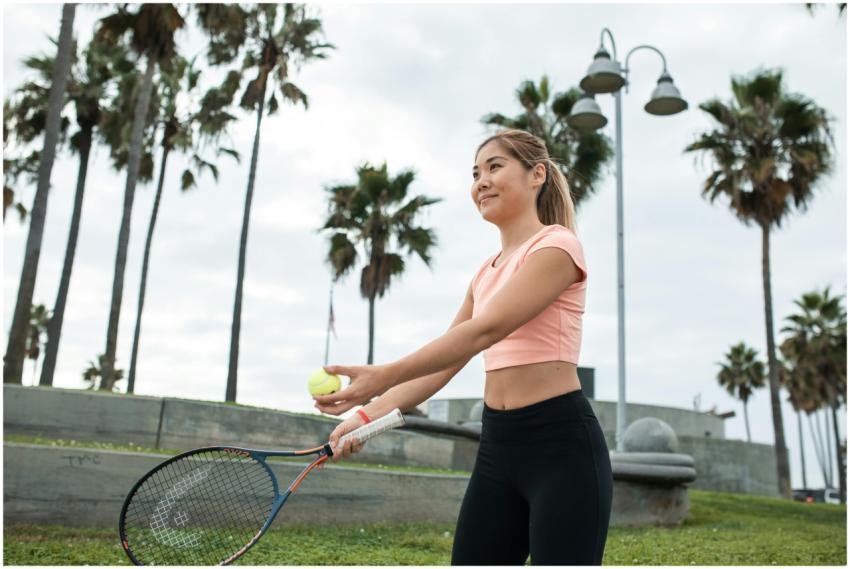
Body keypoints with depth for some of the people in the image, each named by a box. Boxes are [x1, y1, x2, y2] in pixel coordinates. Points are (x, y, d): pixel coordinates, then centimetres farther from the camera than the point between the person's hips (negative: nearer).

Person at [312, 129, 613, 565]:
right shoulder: (487, 273, 16)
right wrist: (369, 413, 2)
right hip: (497, 446, 8)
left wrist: (386, 376, -25)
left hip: (560, 446, -7)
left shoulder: (556, 245, -8)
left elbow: (484, 331, -20)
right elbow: (441, 364, 13)